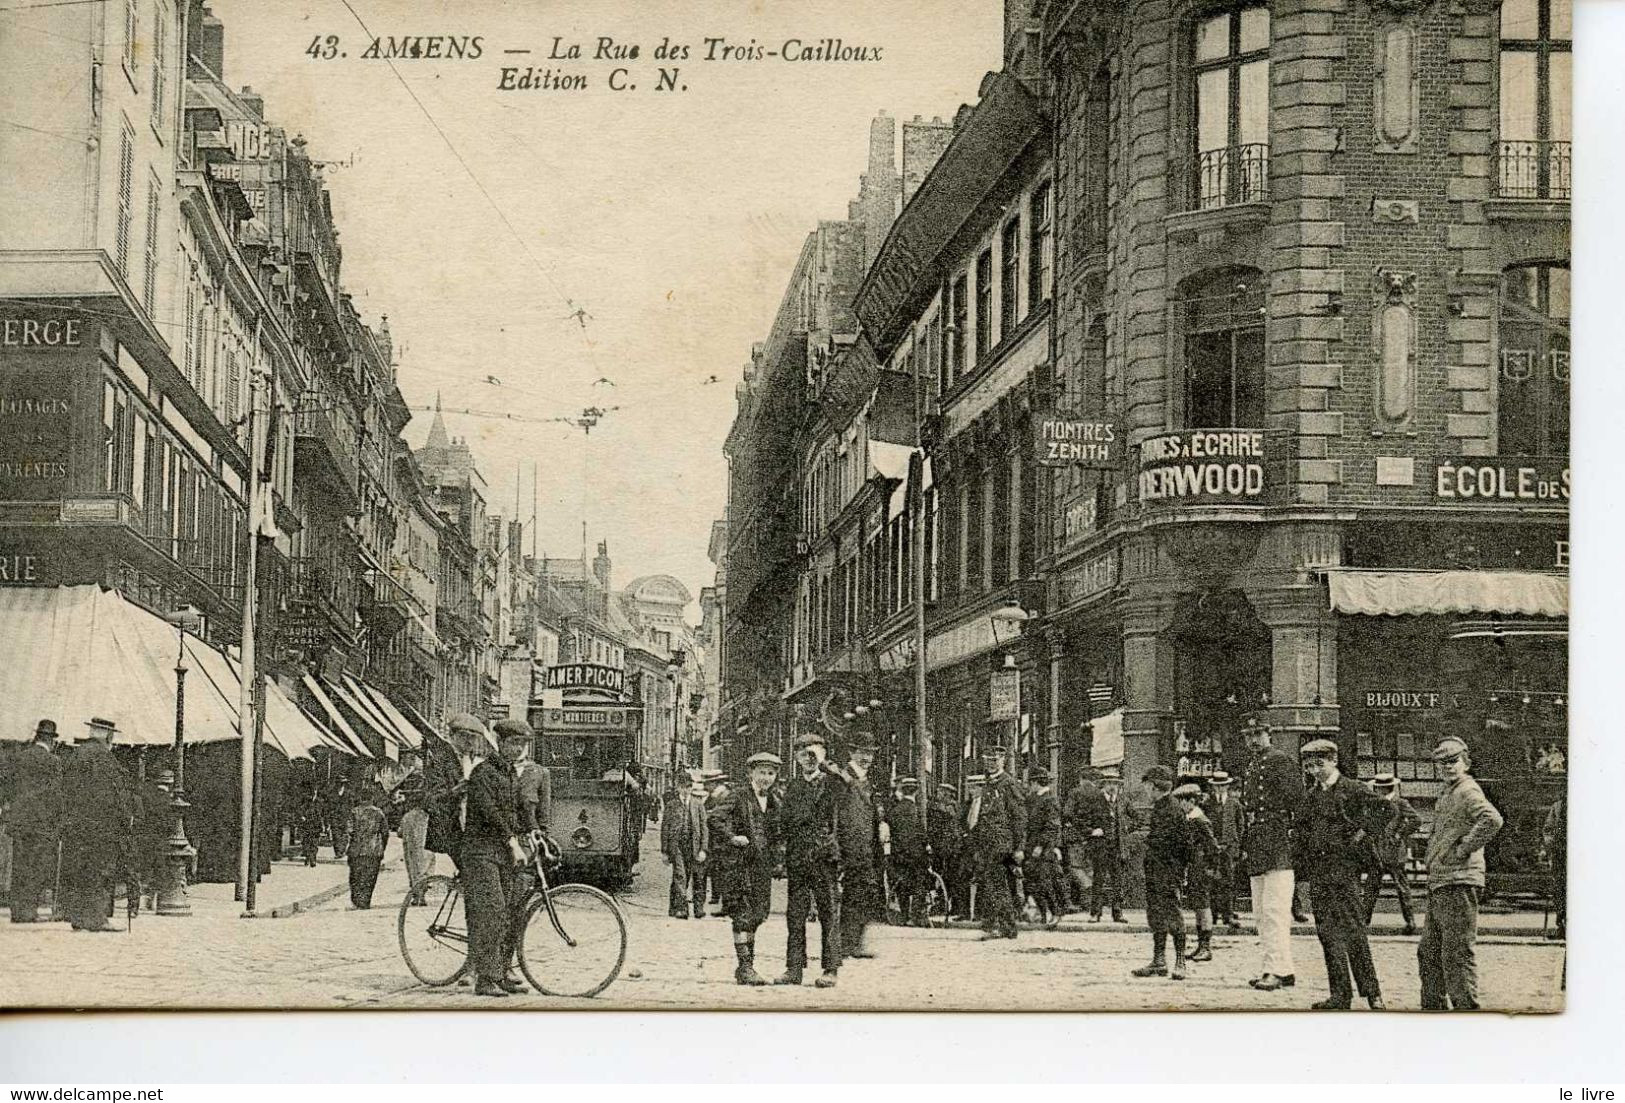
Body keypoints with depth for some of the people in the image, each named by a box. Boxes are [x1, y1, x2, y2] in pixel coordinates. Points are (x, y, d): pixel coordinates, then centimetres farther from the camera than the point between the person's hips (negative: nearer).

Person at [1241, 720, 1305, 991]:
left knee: (1274, 910, -12)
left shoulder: (1281, 761, -6)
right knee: (1261, 913, 10)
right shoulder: (1251, 768, 19)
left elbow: (1298, 799, -11)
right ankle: (1281, 968, 14)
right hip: (1257, 849, 9)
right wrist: (1245, 846, 19)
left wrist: (1294, 834, -13)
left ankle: (1278, 970, -12)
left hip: (1279, 846, -9)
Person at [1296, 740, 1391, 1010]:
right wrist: (1304, 860, 18)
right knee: (1327, 933, 4)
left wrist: (1366, 835, -9)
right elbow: (1299, 829, 29)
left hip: (1344, 868, -6)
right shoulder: (1312, 795, 15)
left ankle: (1372, 993, -4)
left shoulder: (1351, 789, -4)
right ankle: (1340, 995, 7)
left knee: (1353, 932, -9)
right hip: (1318, 872, 6)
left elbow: (1385, 808, -12)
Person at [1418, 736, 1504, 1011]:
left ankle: (1466, 1007, -7)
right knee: (1429, 952, 17)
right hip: (1439, 885, 10)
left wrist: (1463, 849, -21)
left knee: (1457, 953, -9)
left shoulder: (1468, 792, -11)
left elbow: (1493, 820, -29)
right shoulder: (1447, 795, 19)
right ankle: (1434, 1007, 27)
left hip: (1459, 884, -10)